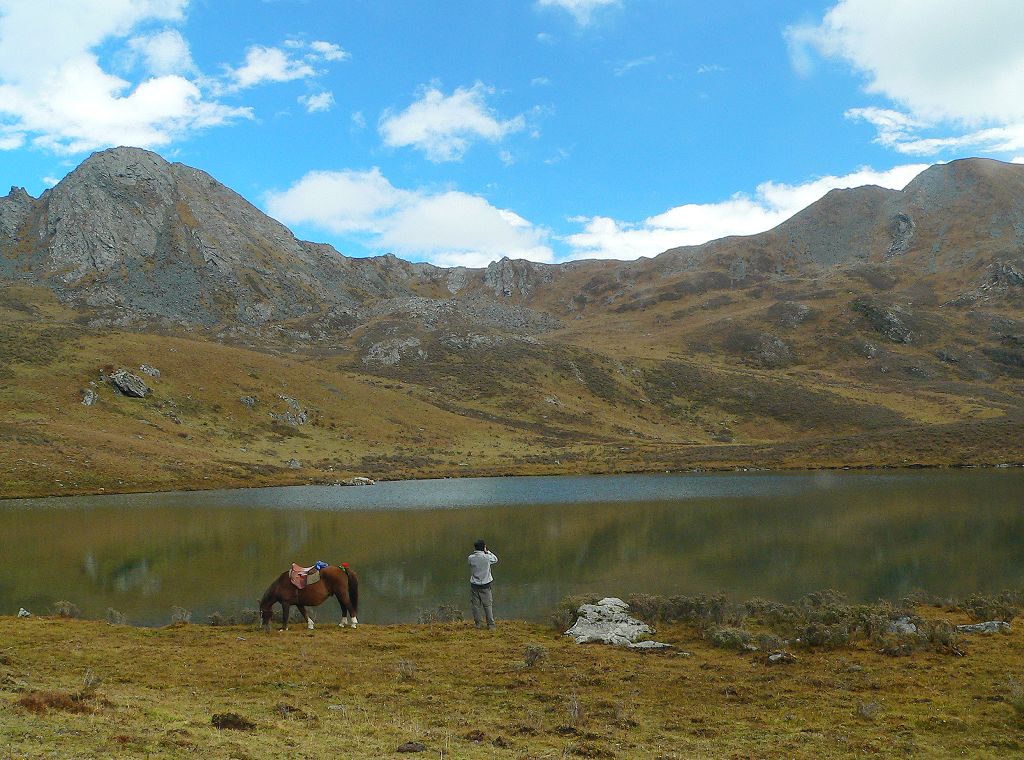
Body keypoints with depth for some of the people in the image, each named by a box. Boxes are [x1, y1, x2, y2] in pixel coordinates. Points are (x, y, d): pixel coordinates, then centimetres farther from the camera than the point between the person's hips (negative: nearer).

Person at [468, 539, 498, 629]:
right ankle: (491, 625, 4)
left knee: (476, 605, 10)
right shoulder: (487, 557, -14)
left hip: (474, 585, 2)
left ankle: (478, 624, 14)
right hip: (485, 585, -2)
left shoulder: (471, 558, -8)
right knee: (488, 605, 5)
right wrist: (487, 551, 8)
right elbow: (495, 559, 6)